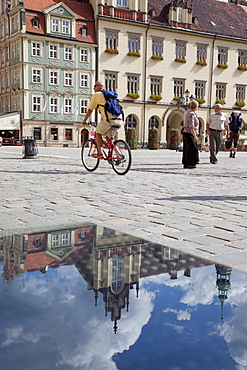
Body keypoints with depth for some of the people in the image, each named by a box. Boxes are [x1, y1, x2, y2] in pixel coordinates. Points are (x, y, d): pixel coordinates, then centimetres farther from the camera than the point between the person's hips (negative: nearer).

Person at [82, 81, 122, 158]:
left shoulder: (96, 95, 9)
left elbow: (90, 110, 11)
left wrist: (84, 120, 23)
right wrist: (102, 120, 44)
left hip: (109, 119, -6)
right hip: (119, 120, 6)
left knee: (98, 133, 15)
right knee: (108, 137, 21)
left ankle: (100, 153, 5)